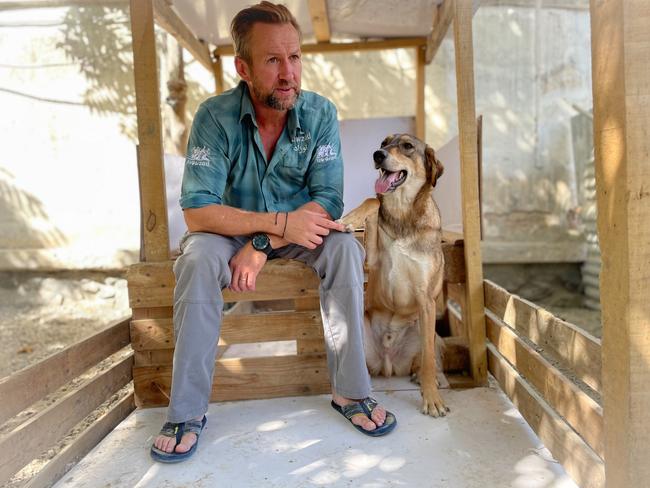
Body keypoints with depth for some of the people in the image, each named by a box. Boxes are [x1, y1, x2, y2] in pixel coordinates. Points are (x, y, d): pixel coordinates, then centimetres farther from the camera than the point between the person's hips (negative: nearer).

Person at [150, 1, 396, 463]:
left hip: (299, 229, 1)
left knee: (346, 248, -27)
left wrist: (263, 245, -29)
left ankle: (351, 392, -16)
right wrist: (281, 222, -33)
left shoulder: (320, 113, -13)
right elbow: (197, 212, -25)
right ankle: (187, 411, -19)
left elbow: (329, 202, -18)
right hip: (232, 229, -1)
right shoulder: (216, 116, -19)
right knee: (197, 258, -31)